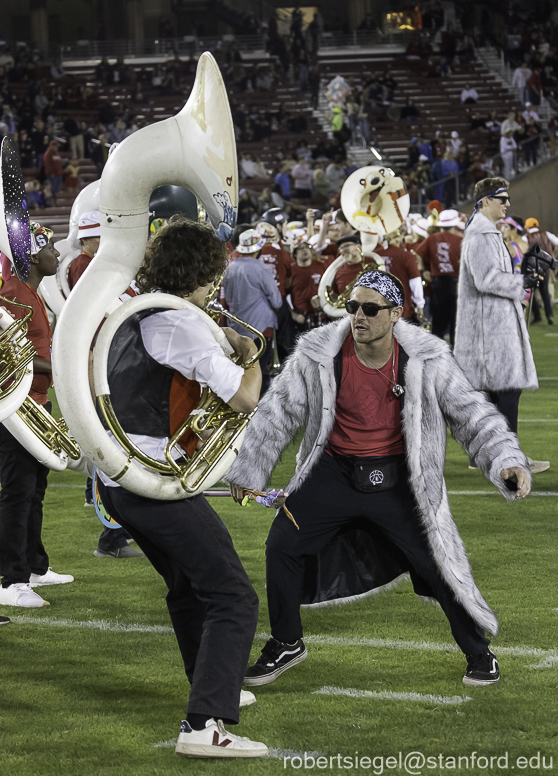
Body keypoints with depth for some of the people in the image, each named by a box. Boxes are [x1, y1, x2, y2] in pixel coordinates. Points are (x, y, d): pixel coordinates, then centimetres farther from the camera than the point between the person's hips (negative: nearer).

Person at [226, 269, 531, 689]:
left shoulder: (426, 359, -12)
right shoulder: (319, 354, -12)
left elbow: (471, 413, -5)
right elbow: (279, 412, 0)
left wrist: (507, 461, -18)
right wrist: (248, 470, 6)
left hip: (398, 479, -1)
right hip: (333, 475, 1)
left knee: (439, 564, -5)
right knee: (282, 545, -9)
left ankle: (479, 652, 20)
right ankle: (286, 643, 15)